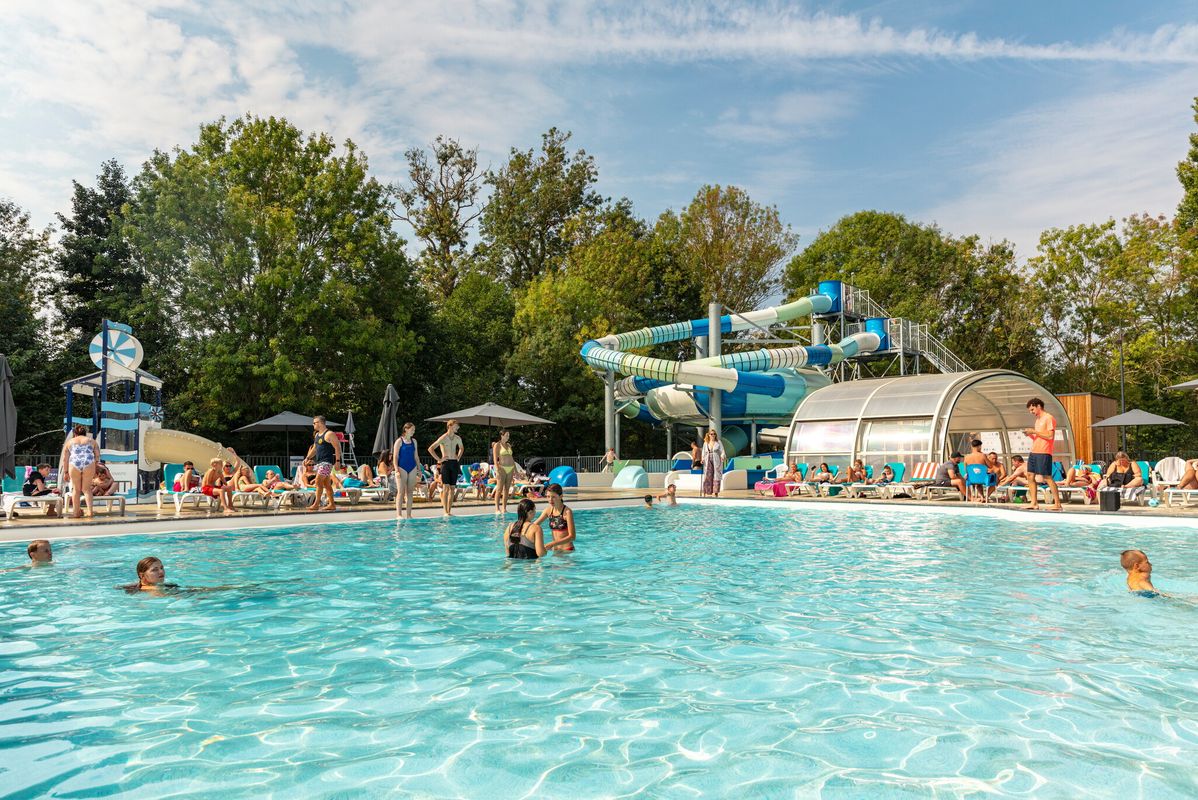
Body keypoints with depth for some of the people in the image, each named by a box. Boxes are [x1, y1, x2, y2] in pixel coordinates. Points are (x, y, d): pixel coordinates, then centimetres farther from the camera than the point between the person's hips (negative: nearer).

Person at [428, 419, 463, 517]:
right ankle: (445, 511, -7)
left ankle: (449, 511, 7)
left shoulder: (458, 438, 10)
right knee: (446, 487, -8)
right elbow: (430, 449, -11)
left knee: (452, 488, 4)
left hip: (454, 464, 5)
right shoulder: (443, 438, -8)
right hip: (446, 463, -5)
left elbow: (461, 448, 31)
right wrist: (439, 459, -11)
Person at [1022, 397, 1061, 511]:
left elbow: (1050, 436, -17)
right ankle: (1034, 502, 10)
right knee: (1030, 475, 6)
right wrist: (1030, 434, 6)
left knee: (1047, 477, -8)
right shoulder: (1038, 420, 20)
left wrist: (1034, 431, -16)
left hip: (1044, 453, -9)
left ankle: (1057, 504, -4)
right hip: (1034, 452, 9)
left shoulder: (1049, 418, -8)